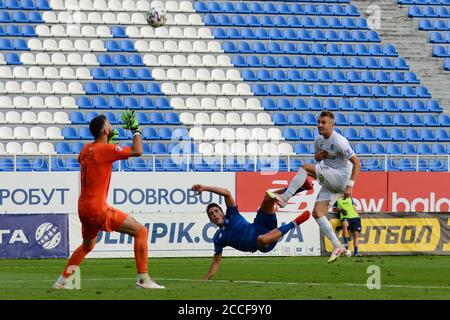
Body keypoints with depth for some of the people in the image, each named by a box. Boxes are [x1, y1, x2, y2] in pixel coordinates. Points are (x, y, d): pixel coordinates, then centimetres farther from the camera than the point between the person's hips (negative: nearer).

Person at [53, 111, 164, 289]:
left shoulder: (86, 149, 12)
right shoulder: (105, 149, -13)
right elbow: (137, 151, -18)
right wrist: (135, 130, -3)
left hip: (83, 208, 9)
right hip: (98, 209, -9)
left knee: (88, 244, 32)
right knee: (141, 231, -8)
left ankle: (62, 281, 31)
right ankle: (143, 279, -17)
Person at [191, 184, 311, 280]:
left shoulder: (231, 215, 8)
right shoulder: (218, 238, 7)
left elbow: (226, 193, -1)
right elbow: (216, 261, 12)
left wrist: (204, 188, -11)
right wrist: (205, 279, 5)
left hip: (260, 227, 1)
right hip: (262, 243, -1)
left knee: (268, 199, -17)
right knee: (261, 239, -42)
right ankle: (294, 223, -22)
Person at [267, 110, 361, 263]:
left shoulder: (339, 141, -16)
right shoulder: (318, 140, 9)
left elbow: (356, 163, -17)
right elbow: (317, 158, 26)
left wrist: (350, 186, -24)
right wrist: (318, 156, -1)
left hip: (341, 177, -9)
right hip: (331, 183, 9)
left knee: (305, 167, -19)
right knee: (317, 213, -3)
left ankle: (284, 198, -14)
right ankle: (337, 246, -2)